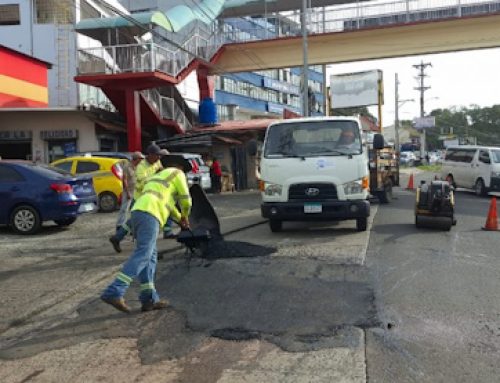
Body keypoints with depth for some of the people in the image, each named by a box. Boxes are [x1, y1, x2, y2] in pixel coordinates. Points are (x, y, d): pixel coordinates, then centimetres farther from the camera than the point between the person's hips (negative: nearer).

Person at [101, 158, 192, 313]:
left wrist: (180, 219, 58)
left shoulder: (158, 177, 39)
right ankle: (114, 292, -28)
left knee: (150, 256, 9)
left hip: (138, 213, 9)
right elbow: (185, 200, 13)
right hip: (149, 215, -9)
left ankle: (149, 299, 3)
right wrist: (185, 216, 34)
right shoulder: (178, 174, 15)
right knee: (142, 255, -16)